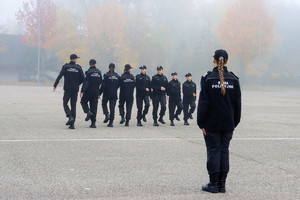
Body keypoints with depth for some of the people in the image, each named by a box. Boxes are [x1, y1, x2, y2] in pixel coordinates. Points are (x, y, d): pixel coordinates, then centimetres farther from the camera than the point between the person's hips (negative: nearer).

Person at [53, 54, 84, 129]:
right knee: (73, 105, 6)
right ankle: (72, 124, 3)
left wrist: (55, 85, -5)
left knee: (65, 104, 9)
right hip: (75, 89, 2)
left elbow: (59, 76, -9)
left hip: (67, 89, -2)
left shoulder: (65, 67, -2)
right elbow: (82, 79, 2)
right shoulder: (78, 68, 2)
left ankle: (70, 117, -16)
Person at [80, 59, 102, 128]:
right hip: (96, 92, 4)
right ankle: (93, 123, 3)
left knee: (83, 102, 17)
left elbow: (86, 82, -16)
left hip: (88, 91, -4)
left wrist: (82, 91, -15)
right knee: (94, 106, 6)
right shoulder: (99, 72, 8)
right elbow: (101, 83, 11)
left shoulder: (88, 72, -8)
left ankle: (88, 112, -9)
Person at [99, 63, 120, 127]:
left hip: (106, 94, -3)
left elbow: (103, 85, -12)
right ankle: (111, 122, 3)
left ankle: (107, 114, -6)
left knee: (104, 104, 19)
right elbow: (118, 85, 7)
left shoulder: (106, 75, -9)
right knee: (112, 108, 6)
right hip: (114, 94, 3)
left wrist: (99, 93, -7)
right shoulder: (117, 76, 2)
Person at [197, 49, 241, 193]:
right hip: (228, 123, 3)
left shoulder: (208, 79, -8)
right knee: (224, 151, 9)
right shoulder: (233, 79, 3)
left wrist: (201, 122, -5)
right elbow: (237, 103, 6)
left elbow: (203, 102, -9)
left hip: (212, 123, -3)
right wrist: (235, 122, 13)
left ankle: (214, 184, 5)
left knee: (213, 151, 3)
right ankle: (222, 184, 11)